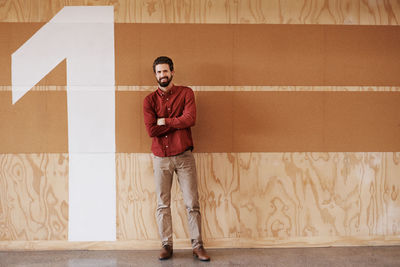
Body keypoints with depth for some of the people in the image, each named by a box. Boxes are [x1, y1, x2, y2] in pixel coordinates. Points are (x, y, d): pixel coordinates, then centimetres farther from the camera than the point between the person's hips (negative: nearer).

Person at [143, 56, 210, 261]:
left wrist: (164, 121, -9)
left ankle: (197, 246, 12)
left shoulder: (185, 93, 2)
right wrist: (177, 123, -11)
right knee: (162, 205, 7)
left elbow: (190, 119, -14)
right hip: (161, 158, 1)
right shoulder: (149, 100, 3)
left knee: (192, 203, 2)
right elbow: (151, 130, -10)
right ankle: (166, 246, 19)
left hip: (184, 156, -1)